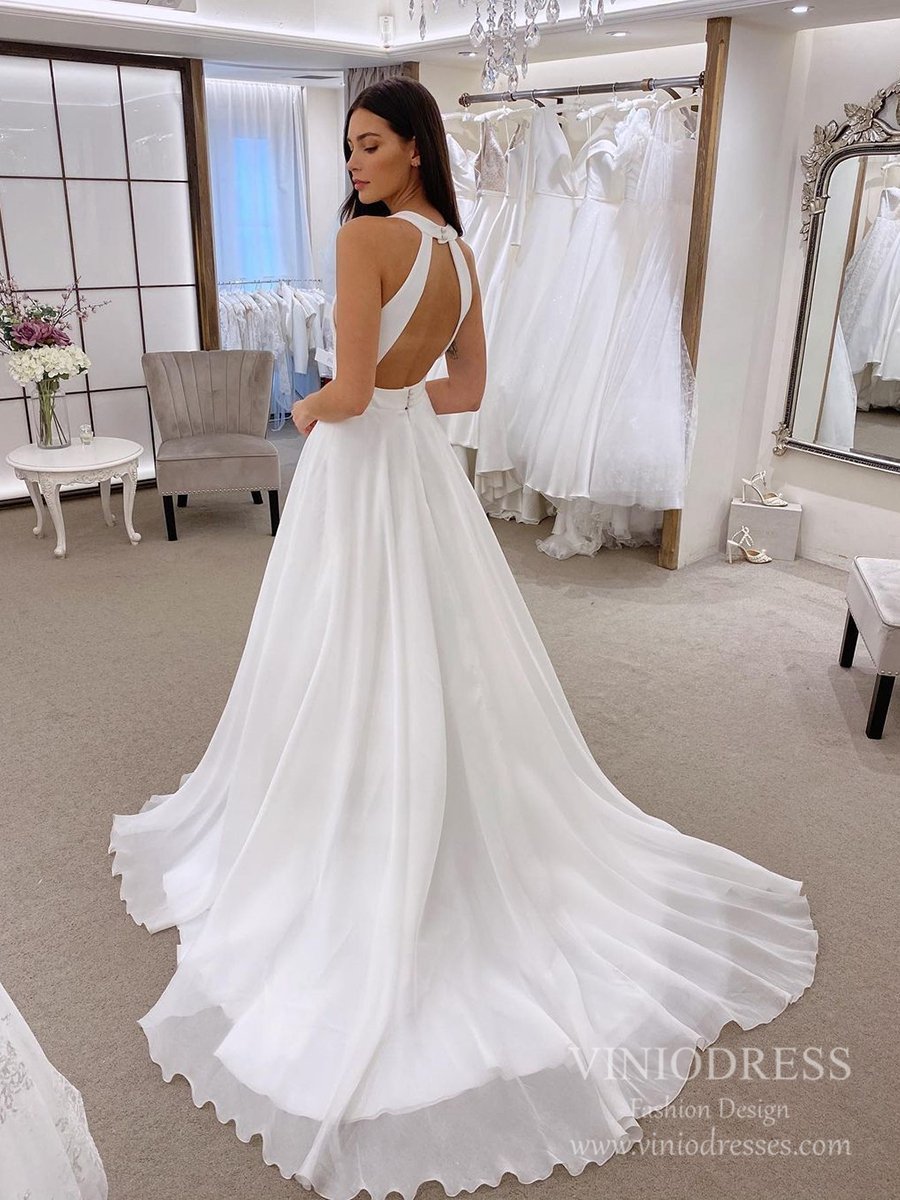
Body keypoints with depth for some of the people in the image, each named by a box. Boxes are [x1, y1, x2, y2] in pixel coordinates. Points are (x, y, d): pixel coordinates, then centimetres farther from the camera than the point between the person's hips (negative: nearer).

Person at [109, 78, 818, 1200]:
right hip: (423, 468, 8)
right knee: (441, 667, 16)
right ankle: (460, 858, 31)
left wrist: (306, 409, 0)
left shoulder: (365, 234, -15)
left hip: (360, 474, -8)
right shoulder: (459, 250, 10)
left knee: (355, 678, 3)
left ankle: (357, 884, 19)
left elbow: (349, 394, -21)